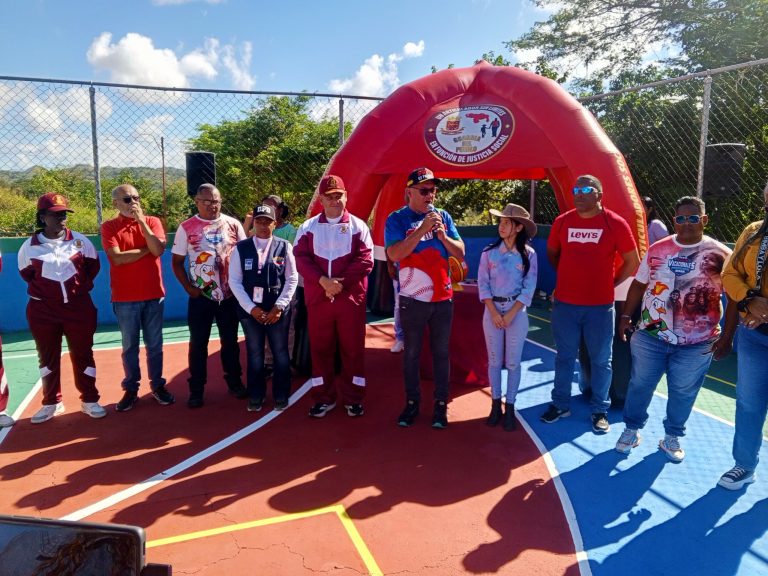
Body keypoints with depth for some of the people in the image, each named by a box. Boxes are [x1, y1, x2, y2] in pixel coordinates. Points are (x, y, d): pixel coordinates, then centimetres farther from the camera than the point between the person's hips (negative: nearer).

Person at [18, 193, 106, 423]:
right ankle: (52, 403, 27)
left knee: (82, 354, 7)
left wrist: (80, 287, 7)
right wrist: (43, 291, 8)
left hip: (78, 307, 0)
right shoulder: (29, 246, -5)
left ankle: (89, 400, 19)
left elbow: (93, 266, 9)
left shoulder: (79, 240, -4)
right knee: (47, 357, 12)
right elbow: (26, 273, 10)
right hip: (43, 310, 1)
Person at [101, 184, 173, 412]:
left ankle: (158, 385, 22)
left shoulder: (152, 221, 3)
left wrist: (141, 221, -16)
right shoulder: (109, 227, -2)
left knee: (155, 345, 10)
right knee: (129, 346, 8)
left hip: (153, 294, 1)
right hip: (124, 298, -1)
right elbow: (117, 258, -15)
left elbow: (158, 250, -13)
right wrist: (147, 248, -8)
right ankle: (131, 389, 20)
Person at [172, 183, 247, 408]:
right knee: (198, 343, 6)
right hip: (200, 296, -1)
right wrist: (188, 287, -7)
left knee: (230, 341, 13)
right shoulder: (186, 228, -2)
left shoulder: (233, 224, 1)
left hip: (230, 295, 1)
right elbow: (177, 262, 2)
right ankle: (196, 389, 18)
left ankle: (234, 381, 28)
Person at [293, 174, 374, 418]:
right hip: (317, 298, 2)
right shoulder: (308, 227, 8)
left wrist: (341, 282, -16)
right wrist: (322, 280, -18)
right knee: (320, 348, 7)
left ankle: (353, 398, 17)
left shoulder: (358, 226, 4)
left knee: (353, 349, 4)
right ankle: (324, 398, 21)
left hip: (351, 298, -1)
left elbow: (365, 260, -6)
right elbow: (301, 259, -3)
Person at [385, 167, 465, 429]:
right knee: (412, 353, 8)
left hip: (443, 297, 3)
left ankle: (441, 404, 19)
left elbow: (460, 253, 4)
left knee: (441, 352, 9)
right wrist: (423, 229, -22)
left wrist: (442, 234, -13)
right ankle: (412, 402, 22)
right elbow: (394, 254, -19)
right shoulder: (397, 219, -4)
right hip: (412, 299, -2)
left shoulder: (443, 216, 6)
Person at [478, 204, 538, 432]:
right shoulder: (489, 252, -1)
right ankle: (496, 404, 20)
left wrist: (511, 314, -12)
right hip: (492, 310, 1)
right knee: (494, 360, 8)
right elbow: (483, 284, -2)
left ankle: (510, 407, 15)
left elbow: (529, 288, -5)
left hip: (517, 311, -1)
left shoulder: (528, 254, -4)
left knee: (513, 362, 4)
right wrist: (494, 313, -10)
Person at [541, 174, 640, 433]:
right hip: (564, 303, 2)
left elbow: (633, 262, 2)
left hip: (600, 306, -2)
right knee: (564, 356, 13)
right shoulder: (562, 221, 1)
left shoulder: (616, 223, -5)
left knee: (601, 360, 9)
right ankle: (560, 404, 27)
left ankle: (600, 411, 24)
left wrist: (611, 284, 2)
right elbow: (552, 253, 17)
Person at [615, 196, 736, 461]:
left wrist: (727, 337, -7)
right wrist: (626, 315, 4)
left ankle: (672, 437, 32)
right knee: (640, 385, 11)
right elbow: (639, 284, 9)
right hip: (650, 335, 2)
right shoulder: (657, 249, 2)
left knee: (683, 392, 12)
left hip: (697, 343, -1)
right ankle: (632, 429, 31)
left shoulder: (719, 254, -6)